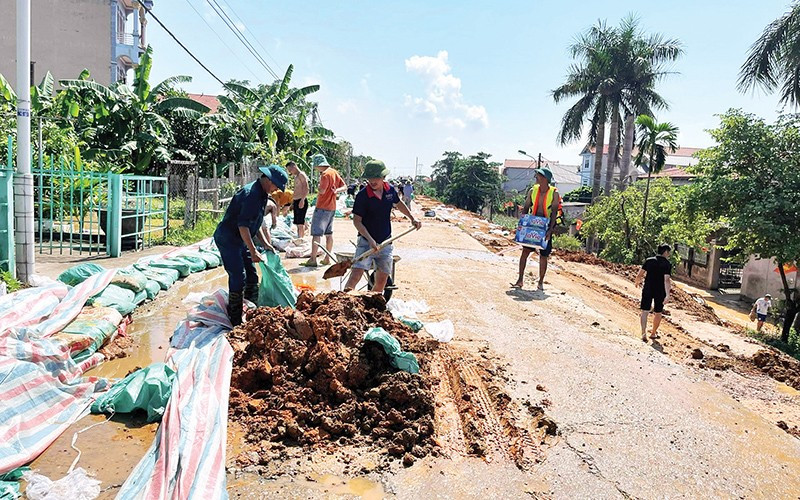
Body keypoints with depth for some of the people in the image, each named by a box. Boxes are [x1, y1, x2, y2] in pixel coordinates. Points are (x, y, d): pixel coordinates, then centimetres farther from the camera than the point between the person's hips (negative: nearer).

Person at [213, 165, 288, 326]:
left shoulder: (262, 194, 9)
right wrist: (253, 251, -26)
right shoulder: (251, 194, -24)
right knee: (238, 278, -11)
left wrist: (265, 243, 11)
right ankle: (235, 322, -2)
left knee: (252, 277, 11)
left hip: (240, 240, 10)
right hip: (227, 239, -10)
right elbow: (243, 225, -28)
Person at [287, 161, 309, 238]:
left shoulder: (301, 175, -9)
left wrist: (302, 200, -27)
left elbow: (306, 189, -19)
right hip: (295, 201, 10)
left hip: (301, 202, -10)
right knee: (297, 223, 10)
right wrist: (292, 202, 23)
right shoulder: (296, 176, 20)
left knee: (300, 223, -10)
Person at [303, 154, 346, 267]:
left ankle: (313, 259, -7)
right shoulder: (334, 172, 10)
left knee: (316, 234, -7)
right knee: (329, 233, 14)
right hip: (332, 207, 9)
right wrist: (336, 191, -6)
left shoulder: (325, 174, -16)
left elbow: (322, 191, -21)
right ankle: (327, 258, 19)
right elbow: (344, 186, 12)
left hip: (322, 208, -9)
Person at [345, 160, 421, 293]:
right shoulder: (362, 195, -15)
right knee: (356, 275, -21)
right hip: (366, 242, -5)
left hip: (385, 242, 5)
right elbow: (357, 221, -13)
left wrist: (412, 218, 20)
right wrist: (370, 240, -21)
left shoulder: (390, 190, -1)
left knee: (381, 281, 8)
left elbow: (398, 203, 22)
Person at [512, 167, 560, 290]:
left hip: (545, 227, -2)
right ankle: (520, 280, -2)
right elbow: (525, 208, 6)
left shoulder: (554, 193, -6)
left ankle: (541, 282, 18)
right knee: (525, 251, -8)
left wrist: (550, 230, -19)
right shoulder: (532, 191, 2)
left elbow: (554, 213, -10)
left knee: (543, 256, 5)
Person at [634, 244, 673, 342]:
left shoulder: (649, 261, 0)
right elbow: (666, 280, -20)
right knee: (658, 313, 16)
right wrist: (667, 295, -24)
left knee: (645, 311, 5)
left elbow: (639, 275, 0)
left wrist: (637, 282, 21)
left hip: (647, 290, 2)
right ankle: (653, 333, 27)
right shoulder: (667, 264, -10)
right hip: (660, 292, -2)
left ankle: (644, 333, -8)